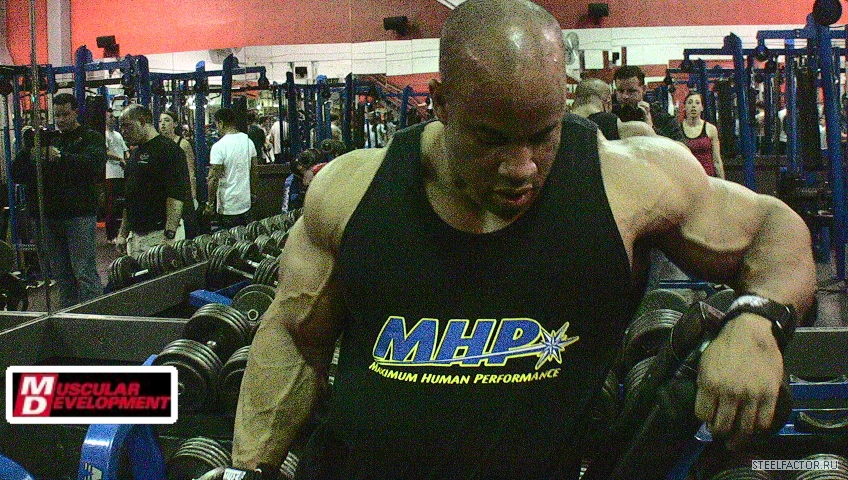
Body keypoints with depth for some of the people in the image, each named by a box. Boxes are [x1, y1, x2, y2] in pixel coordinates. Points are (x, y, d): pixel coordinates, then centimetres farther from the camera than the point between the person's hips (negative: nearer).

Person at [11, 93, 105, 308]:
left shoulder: (91, 137, 5)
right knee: (62, 277, 9)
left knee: (85, 273, -8)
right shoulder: (48, 139, 19)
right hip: (50, 216, 6)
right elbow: (17, 174, 12)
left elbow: (95, 163, -18)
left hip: (79, 215, -5)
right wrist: (28, 150, -7)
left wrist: (61, 157, -27)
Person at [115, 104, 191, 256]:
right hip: (134, 236, 8)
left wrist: (169, 237, -23)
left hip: (160, 234, -8)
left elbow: (176, 196, -18)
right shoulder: (135, 153, 19)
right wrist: (123, 234, 19)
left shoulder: (169, 150, -9)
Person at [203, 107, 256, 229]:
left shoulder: (219, 146, -17)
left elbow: (214, 178, -17)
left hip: (228, 206, -6)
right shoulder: (248, 141, 3)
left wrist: (210, 204, -8)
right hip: (246, 202, 6)